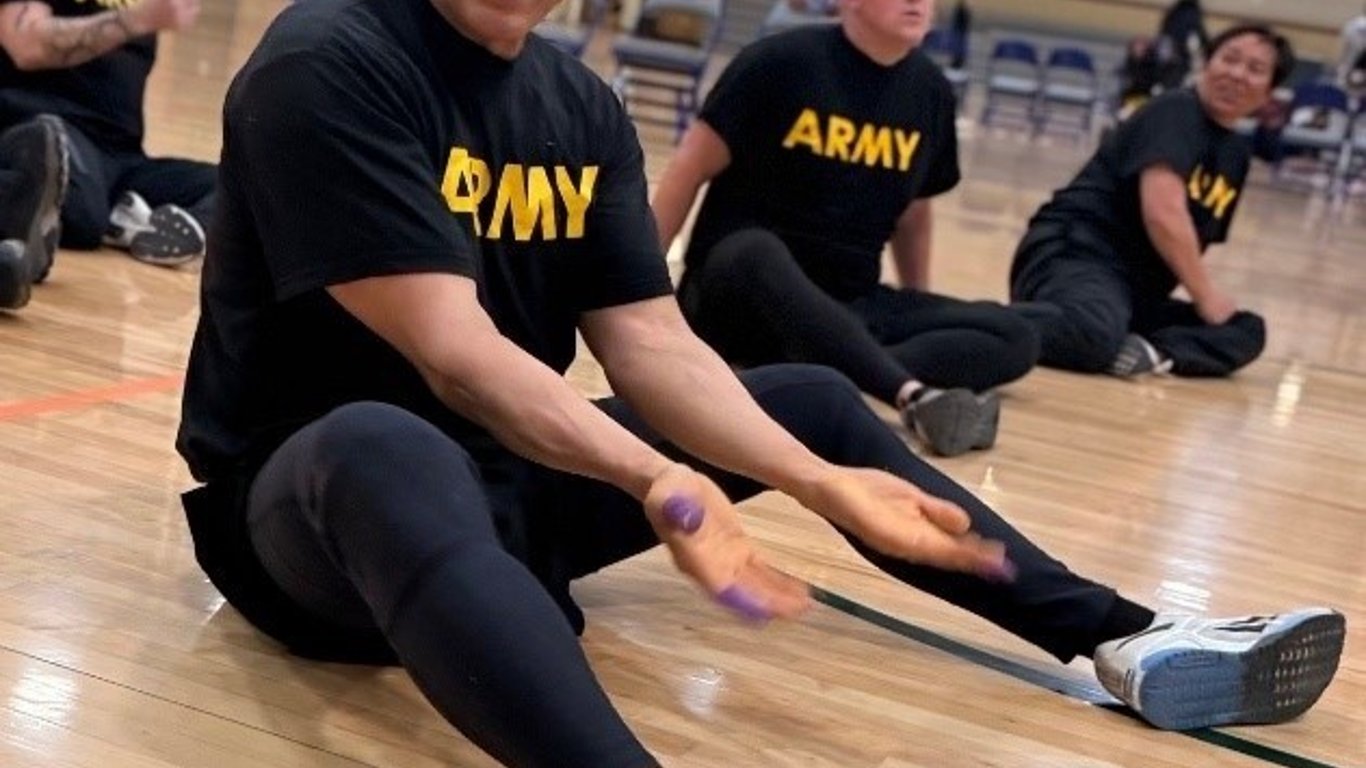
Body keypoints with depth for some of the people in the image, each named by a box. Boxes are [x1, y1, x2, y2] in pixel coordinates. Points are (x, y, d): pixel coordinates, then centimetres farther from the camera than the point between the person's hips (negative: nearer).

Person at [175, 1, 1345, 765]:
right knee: (391, 450, -43)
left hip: (505, 476, 8)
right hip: (308, 491, -7)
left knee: (813, 401, 11)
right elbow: (451, 350, -26)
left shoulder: (579, 107, 3)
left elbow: (650, 343, -2)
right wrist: (656, 482, -37)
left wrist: (822, 482, -15)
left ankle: (1127, 642, 13)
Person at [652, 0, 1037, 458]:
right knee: (756, 253, -40)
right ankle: (914, 395, -47)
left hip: (847, 308, 5)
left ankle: (823, 369, -34)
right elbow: (691, 169, -6)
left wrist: (921, 311, 22)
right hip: (736, 297, -5)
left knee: (1015, 338, -14)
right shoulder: (782, 60, -9)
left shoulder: (931, 92, 6)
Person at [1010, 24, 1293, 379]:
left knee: (1247, 330, -3)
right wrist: (1206, 294, -10)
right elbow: (1163, 214, -19)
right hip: (1076, 255, -9)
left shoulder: (1237, 153, 19)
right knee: (1093, 333, -41)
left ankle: (1153, 352, -26)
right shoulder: (1175, 111, -6)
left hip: (1133, 290, 9)